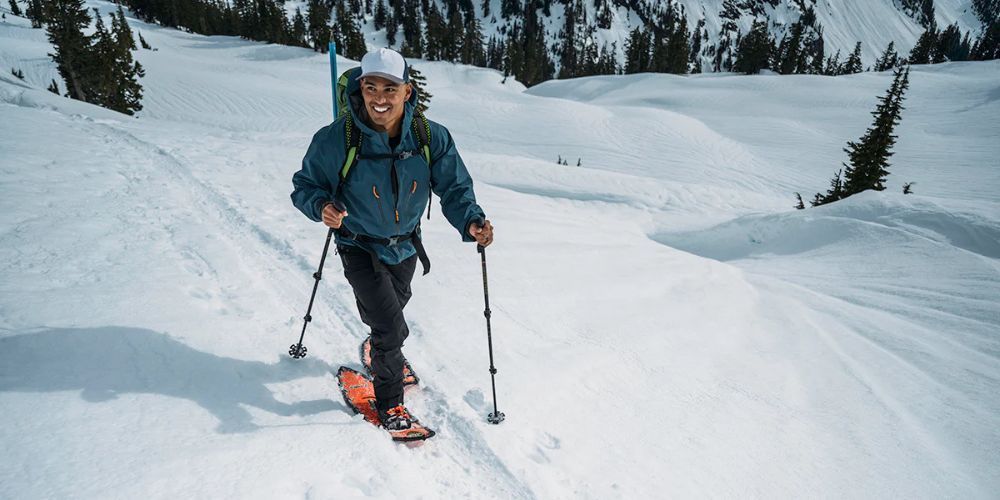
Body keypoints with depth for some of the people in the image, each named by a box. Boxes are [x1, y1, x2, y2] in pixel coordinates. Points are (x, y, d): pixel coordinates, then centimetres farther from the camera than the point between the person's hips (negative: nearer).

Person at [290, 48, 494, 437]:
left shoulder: (431, 137, -20)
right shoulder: (336, 139, -26)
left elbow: (455, 188, -14)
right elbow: (305, 186, -15)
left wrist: (470, 221, -33)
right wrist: (322, 206, -37)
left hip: (406, 245, 4)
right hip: (360, 248, -4)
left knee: (393, 307, 29)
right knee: (392, 327, -10)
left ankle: (380, 350, 65)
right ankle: (389, 402, 18)